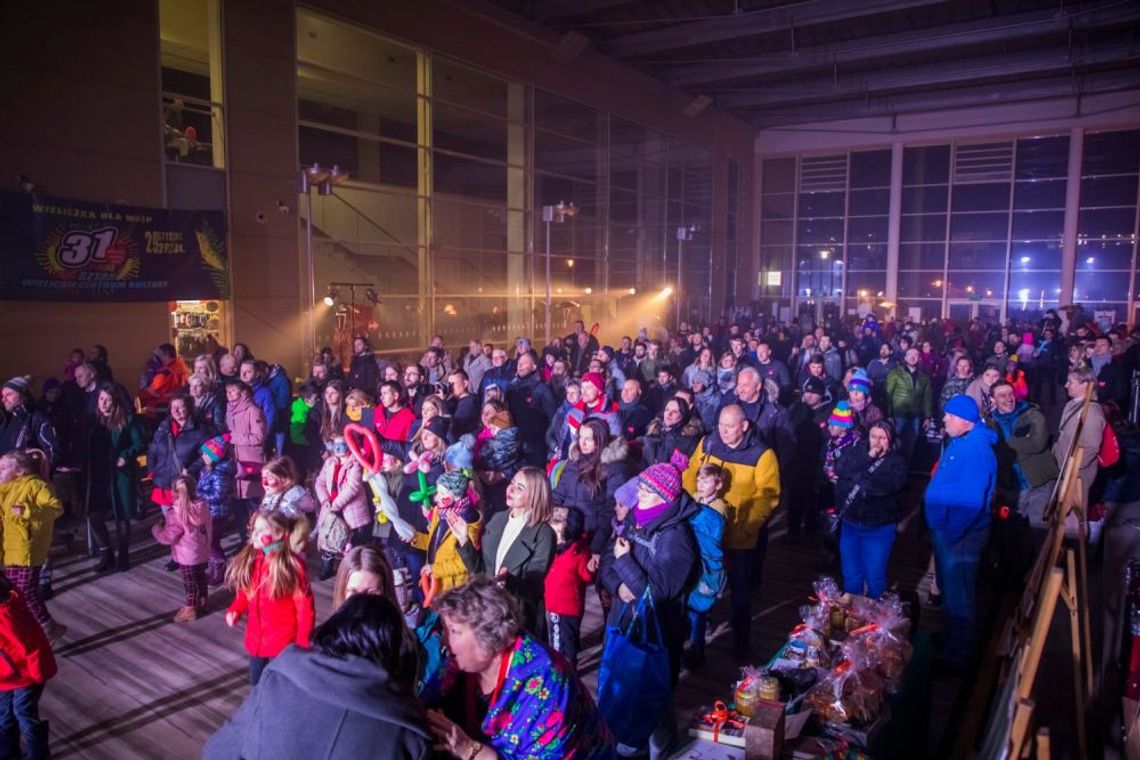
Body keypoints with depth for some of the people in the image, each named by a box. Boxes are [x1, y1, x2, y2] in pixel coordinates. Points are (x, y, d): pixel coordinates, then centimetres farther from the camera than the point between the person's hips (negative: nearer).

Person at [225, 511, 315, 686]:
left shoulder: (292, 565, -21)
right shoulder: (250, 561, -2)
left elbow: (305, 604, -17)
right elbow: (244, 592, 11)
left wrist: (303, 642, -15)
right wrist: (235, 610, -8)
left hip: (283, 641, -6)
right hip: (256, 639, 6)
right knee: (256, 685, 21)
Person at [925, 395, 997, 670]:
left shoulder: (977, 449, -24)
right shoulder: (959, 442, 8)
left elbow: (972, 501, -29)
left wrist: (950, 532, -24)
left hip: (959, 534, -10)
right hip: (945, 529, 10)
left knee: (957, 597, 3)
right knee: (949, 589, 24)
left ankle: (955, 656, 17)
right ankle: (950, 638, 42)